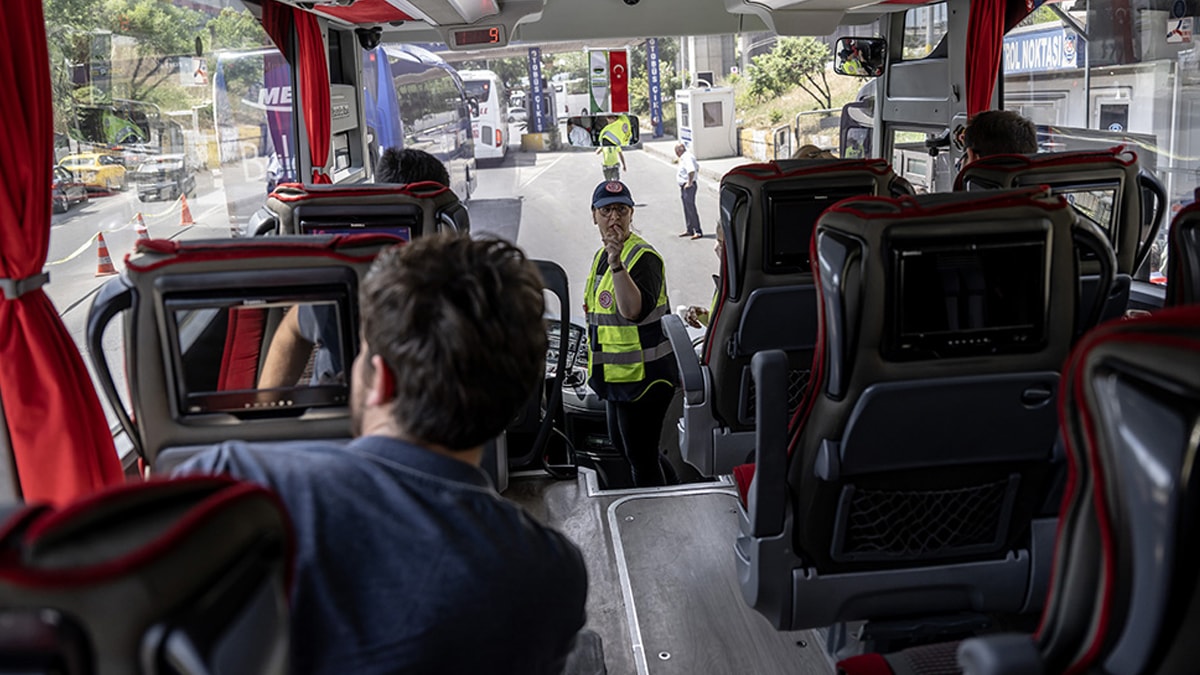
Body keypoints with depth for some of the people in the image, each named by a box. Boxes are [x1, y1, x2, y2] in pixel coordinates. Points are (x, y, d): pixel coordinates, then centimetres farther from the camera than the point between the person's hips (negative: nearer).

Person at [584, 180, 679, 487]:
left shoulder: (643, 257, -19)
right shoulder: (602, 255, 10)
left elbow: (634, 311, -36)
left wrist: (617, 265, -45)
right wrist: (595, 363, 26)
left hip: (642, 377, -10)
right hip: (616, 374, 10)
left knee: (641, 457, -3)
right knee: (621, 446, 23)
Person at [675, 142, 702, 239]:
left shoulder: (687, 157, -18)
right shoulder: (685, 157, 15)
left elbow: (692, 170, -34)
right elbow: (697, 167, 28)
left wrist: (689, 182, -24)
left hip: (688, 187, -11)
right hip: (684, 187, 11)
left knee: (691, 209, -9)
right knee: (687, 209, 16)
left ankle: (698, 232, -7)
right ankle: (689, 230, 25)